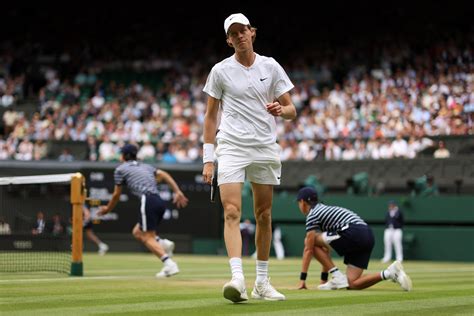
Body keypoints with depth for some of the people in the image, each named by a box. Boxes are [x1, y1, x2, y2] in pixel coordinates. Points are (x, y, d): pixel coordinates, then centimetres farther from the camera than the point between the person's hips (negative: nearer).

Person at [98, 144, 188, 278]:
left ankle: (169, 264, -25)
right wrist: (177, 192, 5)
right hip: (159, 201, 7)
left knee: (148, 238, -7)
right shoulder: (146, 166, 27)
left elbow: (116, 194, 16)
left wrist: (107, 209, 31)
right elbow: (164, 175, 12)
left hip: (147, 201, -7)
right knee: (137, 232, 18)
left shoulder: (120, 169, 12)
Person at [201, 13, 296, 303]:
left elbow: (291, 110, 8)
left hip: (266, 149, 2)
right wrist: (208, 159, 1)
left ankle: (262, 282, 17)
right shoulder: (220, 71, 3)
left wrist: (281, 109, -16)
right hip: (231, 148, -2)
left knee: (264, 216, 7)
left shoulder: (271, 67, 6)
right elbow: (211, 116, 7)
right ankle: (237, 278, -27)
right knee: (232, 212, -17)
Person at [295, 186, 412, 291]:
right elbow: (326, 249, 34)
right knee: (352, 284, 7)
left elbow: (308, 249, 2)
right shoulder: (326, 210, 33)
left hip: (353, 234, -9)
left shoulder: (312, 215, 6)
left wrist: (302, 279, 4)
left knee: (311, 241, 5)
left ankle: (338, 278, -2)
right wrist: (323, 278, 34)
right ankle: (390, 272, -7)